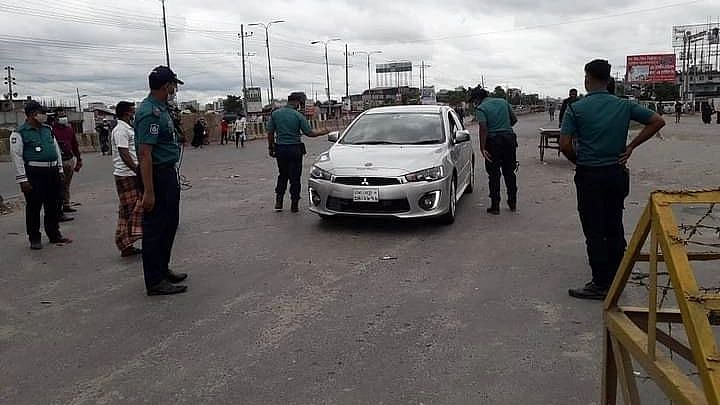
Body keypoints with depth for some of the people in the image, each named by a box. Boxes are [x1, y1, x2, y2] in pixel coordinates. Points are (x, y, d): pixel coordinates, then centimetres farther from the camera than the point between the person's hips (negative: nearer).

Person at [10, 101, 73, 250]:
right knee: (34, 207, 1)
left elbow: (57, 149, 19)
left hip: (52, 172, 6)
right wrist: (22, 179, -13)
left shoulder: (48, 129, 13)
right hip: (34, 174, -6)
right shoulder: (19, 133, -6)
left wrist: (60, 170, 16)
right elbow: (17, 157, -9)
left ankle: (54, 235, 24)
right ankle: (34, 239, 12)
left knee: (53, 206, 12)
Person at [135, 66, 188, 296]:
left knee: (169, 224, 19)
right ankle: (155, 282, 7)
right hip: (157, 175, -11)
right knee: (155, 228, -2)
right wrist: (148, 191, -27)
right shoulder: (150, 112, -20)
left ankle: (162, 270, 32)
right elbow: (144, 153, -25)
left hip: (169, 175, 11)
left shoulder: (161, 109, 12)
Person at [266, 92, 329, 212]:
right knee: (295, 177, 5)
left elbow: (270, 132, 1)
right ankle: (294, 205, 8)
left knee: (282, 175, 18)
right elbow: (309, 133, -5)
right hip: (295, 149, -3)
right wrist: (323, 132, 9)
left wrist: (271, 147, 11)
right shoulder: (298, 116, -8)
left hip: (280, 149, 3)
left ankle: (278, 202, 12)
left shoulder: (275, 114, 1)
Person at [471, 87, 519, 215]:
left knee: (494, 175, 3)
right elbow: (514, 119, 12)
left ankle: (495, 206, 4)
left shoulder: (481, 108, -8)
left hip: (493, 141, -5)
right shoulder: (503, 102, 10)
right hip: (509, 138, 5)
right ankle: (513, 203, 23)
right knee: (509, 172, 15)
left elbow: (483, 128, -19)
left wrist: (482, 148, -21)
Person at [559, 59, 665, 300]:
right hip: (616, 173, 4)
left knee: (594, 232, 1)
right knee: (615, 228, 13)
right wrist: (631, 146, 4)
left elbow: (565, 146, -16)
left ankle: (600, 285, 7)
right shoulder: (624, 105, 2)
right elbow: (657, 121, 3)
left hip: (589, 175, -4)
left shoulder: (576, 108, -10)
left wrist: (578, 161, 4)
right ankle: (615, 280, 23)